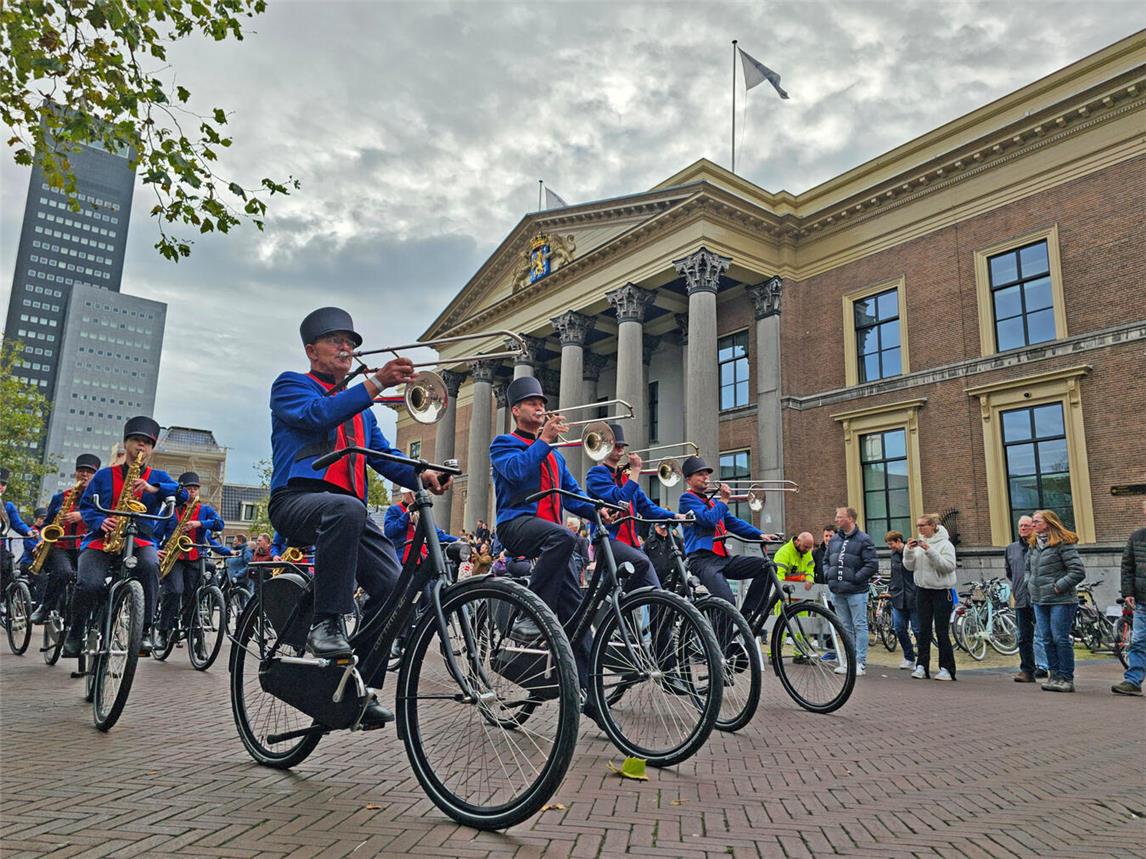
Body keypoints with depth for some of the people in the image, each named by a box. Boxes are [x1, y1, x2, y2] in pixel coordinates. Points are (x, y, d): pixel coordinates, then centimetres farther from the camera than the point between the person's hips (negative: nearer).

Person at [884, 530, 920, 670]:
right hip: (898, 598, 6)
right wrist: (890, 590, 15)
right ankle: (909, 658, 18)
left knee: (917, 629, 1)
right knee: (899, 628, 6)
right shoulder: (893, 555, 11)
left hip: (913, 597, -6)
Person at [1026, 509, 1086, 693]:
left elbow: (1078, 571, -15)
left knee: (1061, 639, -3)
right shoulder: (1033, 545, 13)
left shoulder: (1063, 543, -11)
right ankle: (1054, 675, 18)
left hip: (1060, 600, -7)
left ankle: (1067, 678, 7)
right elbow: (1028, 568, 27)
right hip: (1039, 601, 7)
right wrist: (1030, 584, 12)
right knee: (1048, 639, 10)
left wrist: (1059, 586, -15)